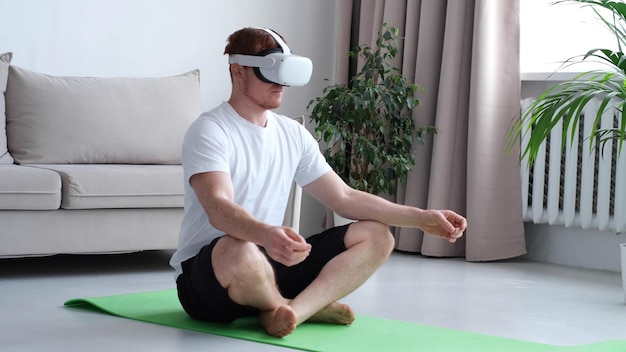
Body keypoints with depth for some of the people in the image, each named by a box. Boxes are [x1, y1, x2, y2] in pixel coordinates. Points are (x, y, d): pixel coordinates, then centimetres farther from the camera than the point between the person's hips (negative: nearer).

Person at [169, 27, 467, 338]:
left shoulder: (293, 134, 8)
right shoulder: (210, 131, -14)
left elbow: (344, 198, 9)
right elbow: (219, 209, -31)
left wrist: (420, 218, -1)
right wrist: (267, 234, -53)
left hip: (270, 262, 7)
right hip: (206, 275, -7)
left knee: (376, 236, -3)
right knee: (241, 252, -42)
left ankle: (292, 311, -23)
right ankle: (310, 306, -10)